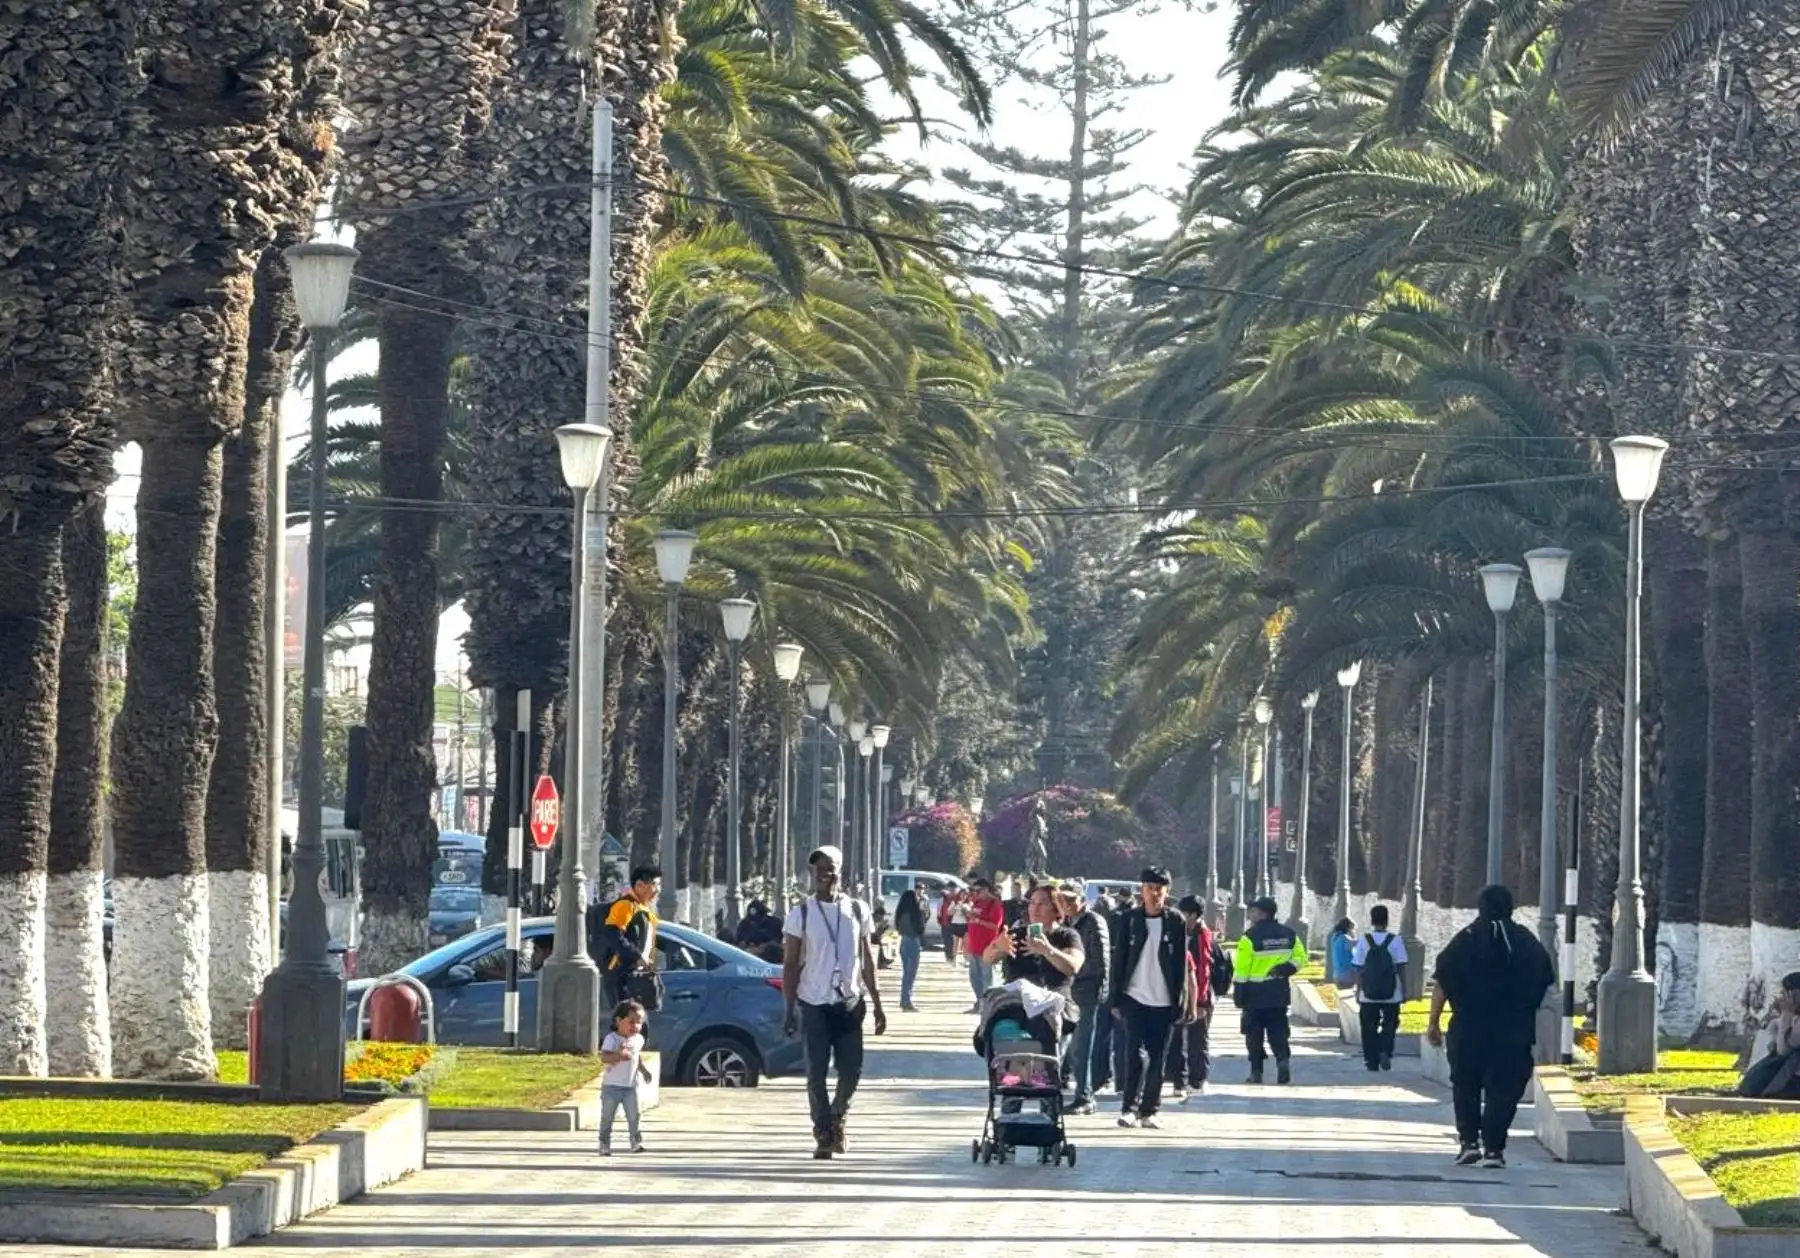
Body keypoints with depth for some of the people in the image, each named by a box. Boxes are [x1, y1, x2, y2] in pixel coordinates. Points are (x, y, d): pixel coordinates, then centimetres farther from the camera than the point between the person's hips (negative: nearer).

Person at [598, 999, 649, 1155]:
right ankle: (604, 1145, 10)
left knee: (633, 1116, -3)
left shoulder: (638, 1039, 6)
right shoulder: (612, 1039, -12)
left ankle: (636, 1142, -1)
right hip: (611, 1086, -4)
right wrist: (618, 1055, -39)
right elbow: (603, 1057, -23)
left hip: (630, 1087, 4)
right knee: (607, 1117, 3)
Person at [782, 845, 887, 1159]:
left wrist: (877, 1004, 9)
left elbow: (867, 960, 12)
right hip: (814, 1003, -2)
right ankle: (823, 1135, 7)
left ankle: (837, 1117, 28)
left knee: (851, 1070, 1)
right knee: (816, 1072, -3)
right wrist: (790, 1008, -7)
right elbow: (791, 964, 0)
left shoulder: (857, 910, 7)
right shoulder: (801, 914, -1)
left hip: (849, 1002, 2)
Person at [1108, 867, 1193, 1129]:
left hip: (1163, 1002, 1)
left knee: (1157, 1060, 4)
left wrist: (1180, 1001, -3)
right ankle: (1129, 1108, -6)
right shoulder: (1130, 920, 3)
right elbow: (1119, 959, 4)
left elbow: (1182, 964, 2)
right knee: (1137, 1054, -10)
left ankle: (1149, 1111, 12)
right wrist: (1116, 999, 0)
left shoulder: (1176, 923, 2)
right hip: (1135, 999, -1)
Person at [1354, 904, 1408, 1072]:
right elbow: (1401, 968, -5)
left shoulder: (1363, 941, -4)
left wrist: (1358, 992, 6)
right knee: (1389, 1025, 12)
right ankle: (1385, 1051, -11)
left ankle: (1372, 1061, 12)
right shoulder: (1395, 941, -6)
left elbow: (1359, 970, -2)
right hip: (1391, 995, -1)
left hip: (1368, 995, 1)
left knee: (1369, 1028, 11)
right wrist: (1404, 990, 4)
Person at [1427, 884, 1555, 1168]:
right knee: (1503, 1089, 3)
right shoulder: (1527, 943, 4)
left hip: (1468, 1030, 0)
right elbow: (1546, 982, 8)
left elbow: (1441, 984, -2)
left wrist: (1434, 1022, 4)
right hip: (1514, 1033, 0)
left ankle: (1468, 1140, 7)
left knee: (1466, 1085, 15)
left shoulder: (1464, 940, -1)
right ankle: (1493, 1148, -3)